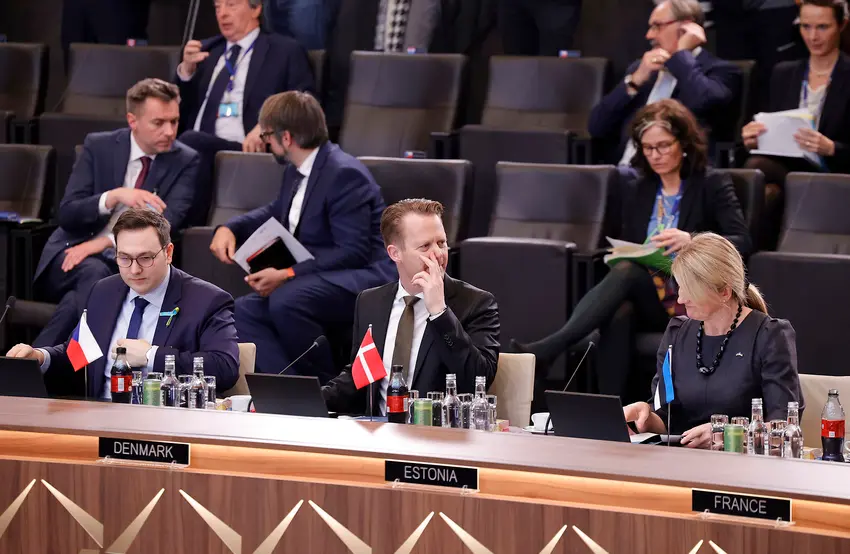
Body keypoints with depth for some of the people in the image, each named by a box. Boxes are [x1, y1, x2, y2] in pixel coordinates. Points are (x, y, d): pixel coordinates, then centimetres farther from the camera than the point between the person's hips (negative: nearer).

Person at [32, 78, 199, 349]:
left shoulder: (185, 161, 2)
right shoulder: (98, 146, 4)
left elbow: (168, 220, -12)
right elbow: (67, 214, -3)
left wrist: (104, 242, -23)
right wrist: (115, 196, -23)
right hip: (75, 256, 0)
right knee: (95, 273, -36)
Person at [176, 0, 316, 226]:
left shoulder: (285, 51, 11)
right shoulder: (206, 50, 25)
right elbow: (180, 111, 23)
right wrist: (186, 70, 4)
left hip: (248, 150, -4)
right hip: (196, 148, 4)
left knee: (192, 141, -34)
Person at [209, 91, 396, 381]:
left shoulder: (344, 174, -18)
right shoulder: (296, 172, 12)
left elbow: (353, 252, -23)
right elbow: (276, 212, 33)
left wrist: (287, 275, -26)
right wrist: (229, 228, 13)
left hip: (361, 279, -10)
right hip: (319, 279, 10)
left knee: (286, 300, -34)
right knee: (244, 311, -7)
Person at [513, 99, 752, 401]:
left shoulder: (712, 185, 5)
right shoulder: (637, 192, 20)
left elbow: (742, 241, -8)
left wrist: (691, 240, -25)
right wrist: (619, 256, -6)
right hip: (645, 300, 4)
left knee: (626, 273, -33)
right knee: (618, 312, -35)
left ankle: (549, 347, -47)